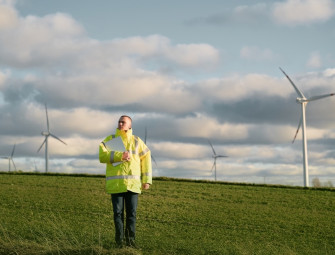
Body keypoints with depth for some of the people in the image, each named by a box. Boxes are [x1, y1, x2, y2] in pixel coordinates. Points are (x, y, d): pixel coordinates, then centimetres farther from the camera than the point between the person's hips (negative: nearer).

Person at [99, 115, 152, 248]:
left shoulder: (137, 141, 8)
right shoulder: (109, 140, 5)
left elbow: (146, 160, 9)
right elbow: (102, 156, -10)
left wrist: (146, 180, 2)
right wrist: (120, 156, -21)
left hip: (133, 184, 1)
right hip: (116, 183, -1)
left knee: (132, 213, 2)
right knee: (118, 213, 1)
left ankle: (130, 240, 11)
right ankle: (119, 240, 9)